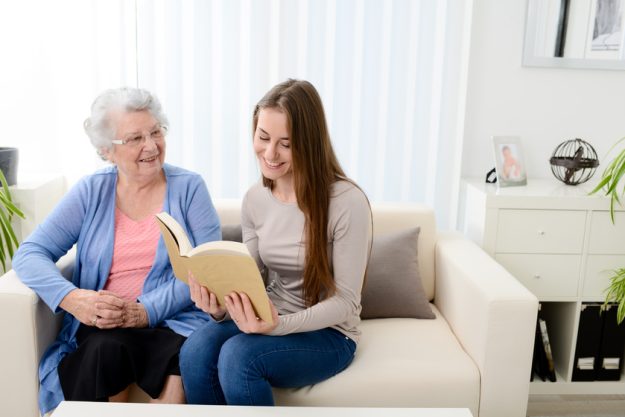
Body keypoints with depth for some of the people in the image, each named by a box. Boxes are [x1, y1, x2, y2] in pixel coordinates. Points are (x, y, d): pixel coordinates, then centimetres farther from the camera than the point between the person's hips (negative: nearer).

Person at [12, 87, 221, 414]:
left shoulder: (189, 187, 2)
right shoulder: (91, 192, 7)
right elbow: (29, 254, 1)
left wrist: (145, 310, -20)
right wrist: (72, 298, -19)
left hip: (173, 323, -1)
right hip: (100, 328, 1)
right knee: (106, 348, -32)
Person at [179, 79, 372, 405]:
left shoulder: (347, 202, -19)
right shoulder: (254, 199, 0)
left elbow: (345, 302, -15)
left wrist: (280, 325, -30)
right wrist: (223, 305, -17)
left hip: (327, 333, -4)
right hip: (271, 321, 5)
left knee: (237, 356, -31)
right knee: (195, 351, -25)